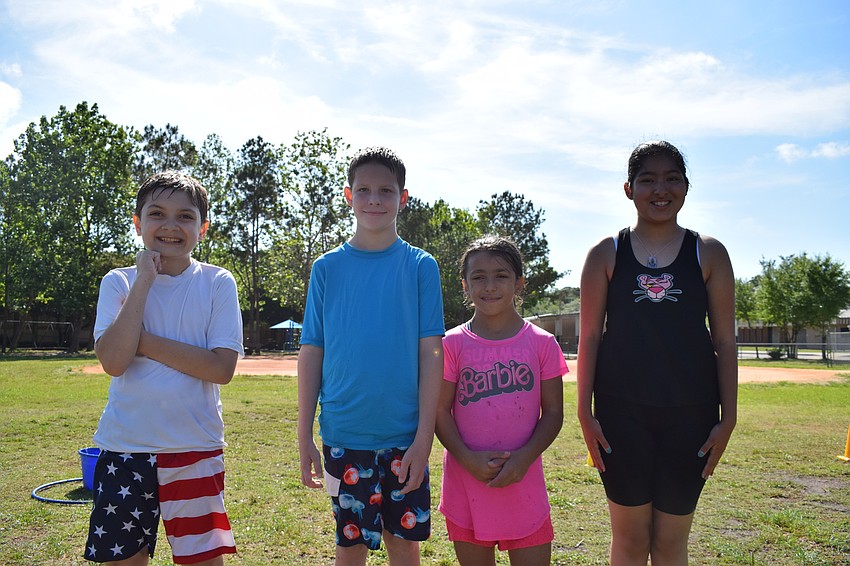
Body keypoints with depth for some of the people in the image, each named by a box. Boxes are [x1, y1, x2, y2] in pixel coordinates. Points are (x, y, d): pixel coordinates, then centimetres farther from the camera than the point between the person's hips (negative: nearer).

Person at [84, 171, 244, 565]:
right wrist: (144, 281, -13)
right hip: (124, 446, 2)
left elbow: (222, 368, -13)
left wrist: (143, 341, -15)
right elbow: (113, 361, -14)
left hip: (195, 447, -1)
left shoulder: (217, 283, -3)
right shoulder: (118, 283, 1)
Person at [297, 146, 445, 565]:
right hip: (344, 435, 0)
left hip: (405, 436, 0)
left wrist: (424, 436, -8)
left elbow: (431, 353, -3)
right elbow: (311, 353, 3)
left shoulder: (420, 266, 0)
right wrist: (304, 436, 1)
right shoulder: (327, 268, 2)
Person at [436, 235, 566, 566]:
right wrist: (468, 459, -15)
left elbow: (553, 413, 1)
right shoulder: (453, 344, -1)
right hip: (467, 481, 0)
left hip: (523, 482, 0)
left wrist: (524, 458, -14)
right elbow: (440, 411, -2)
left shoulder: (541, 343, 0)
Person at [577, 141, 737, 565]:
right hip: (621, 411, 0)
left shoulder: (708, 253, 3)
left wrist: (727, 418, -1)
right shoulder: (606, 254, 2)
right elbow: (589, 337, 1)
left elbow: (725, 341, 3)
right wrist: (585, 412, -3)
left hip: (690, 413, 1)